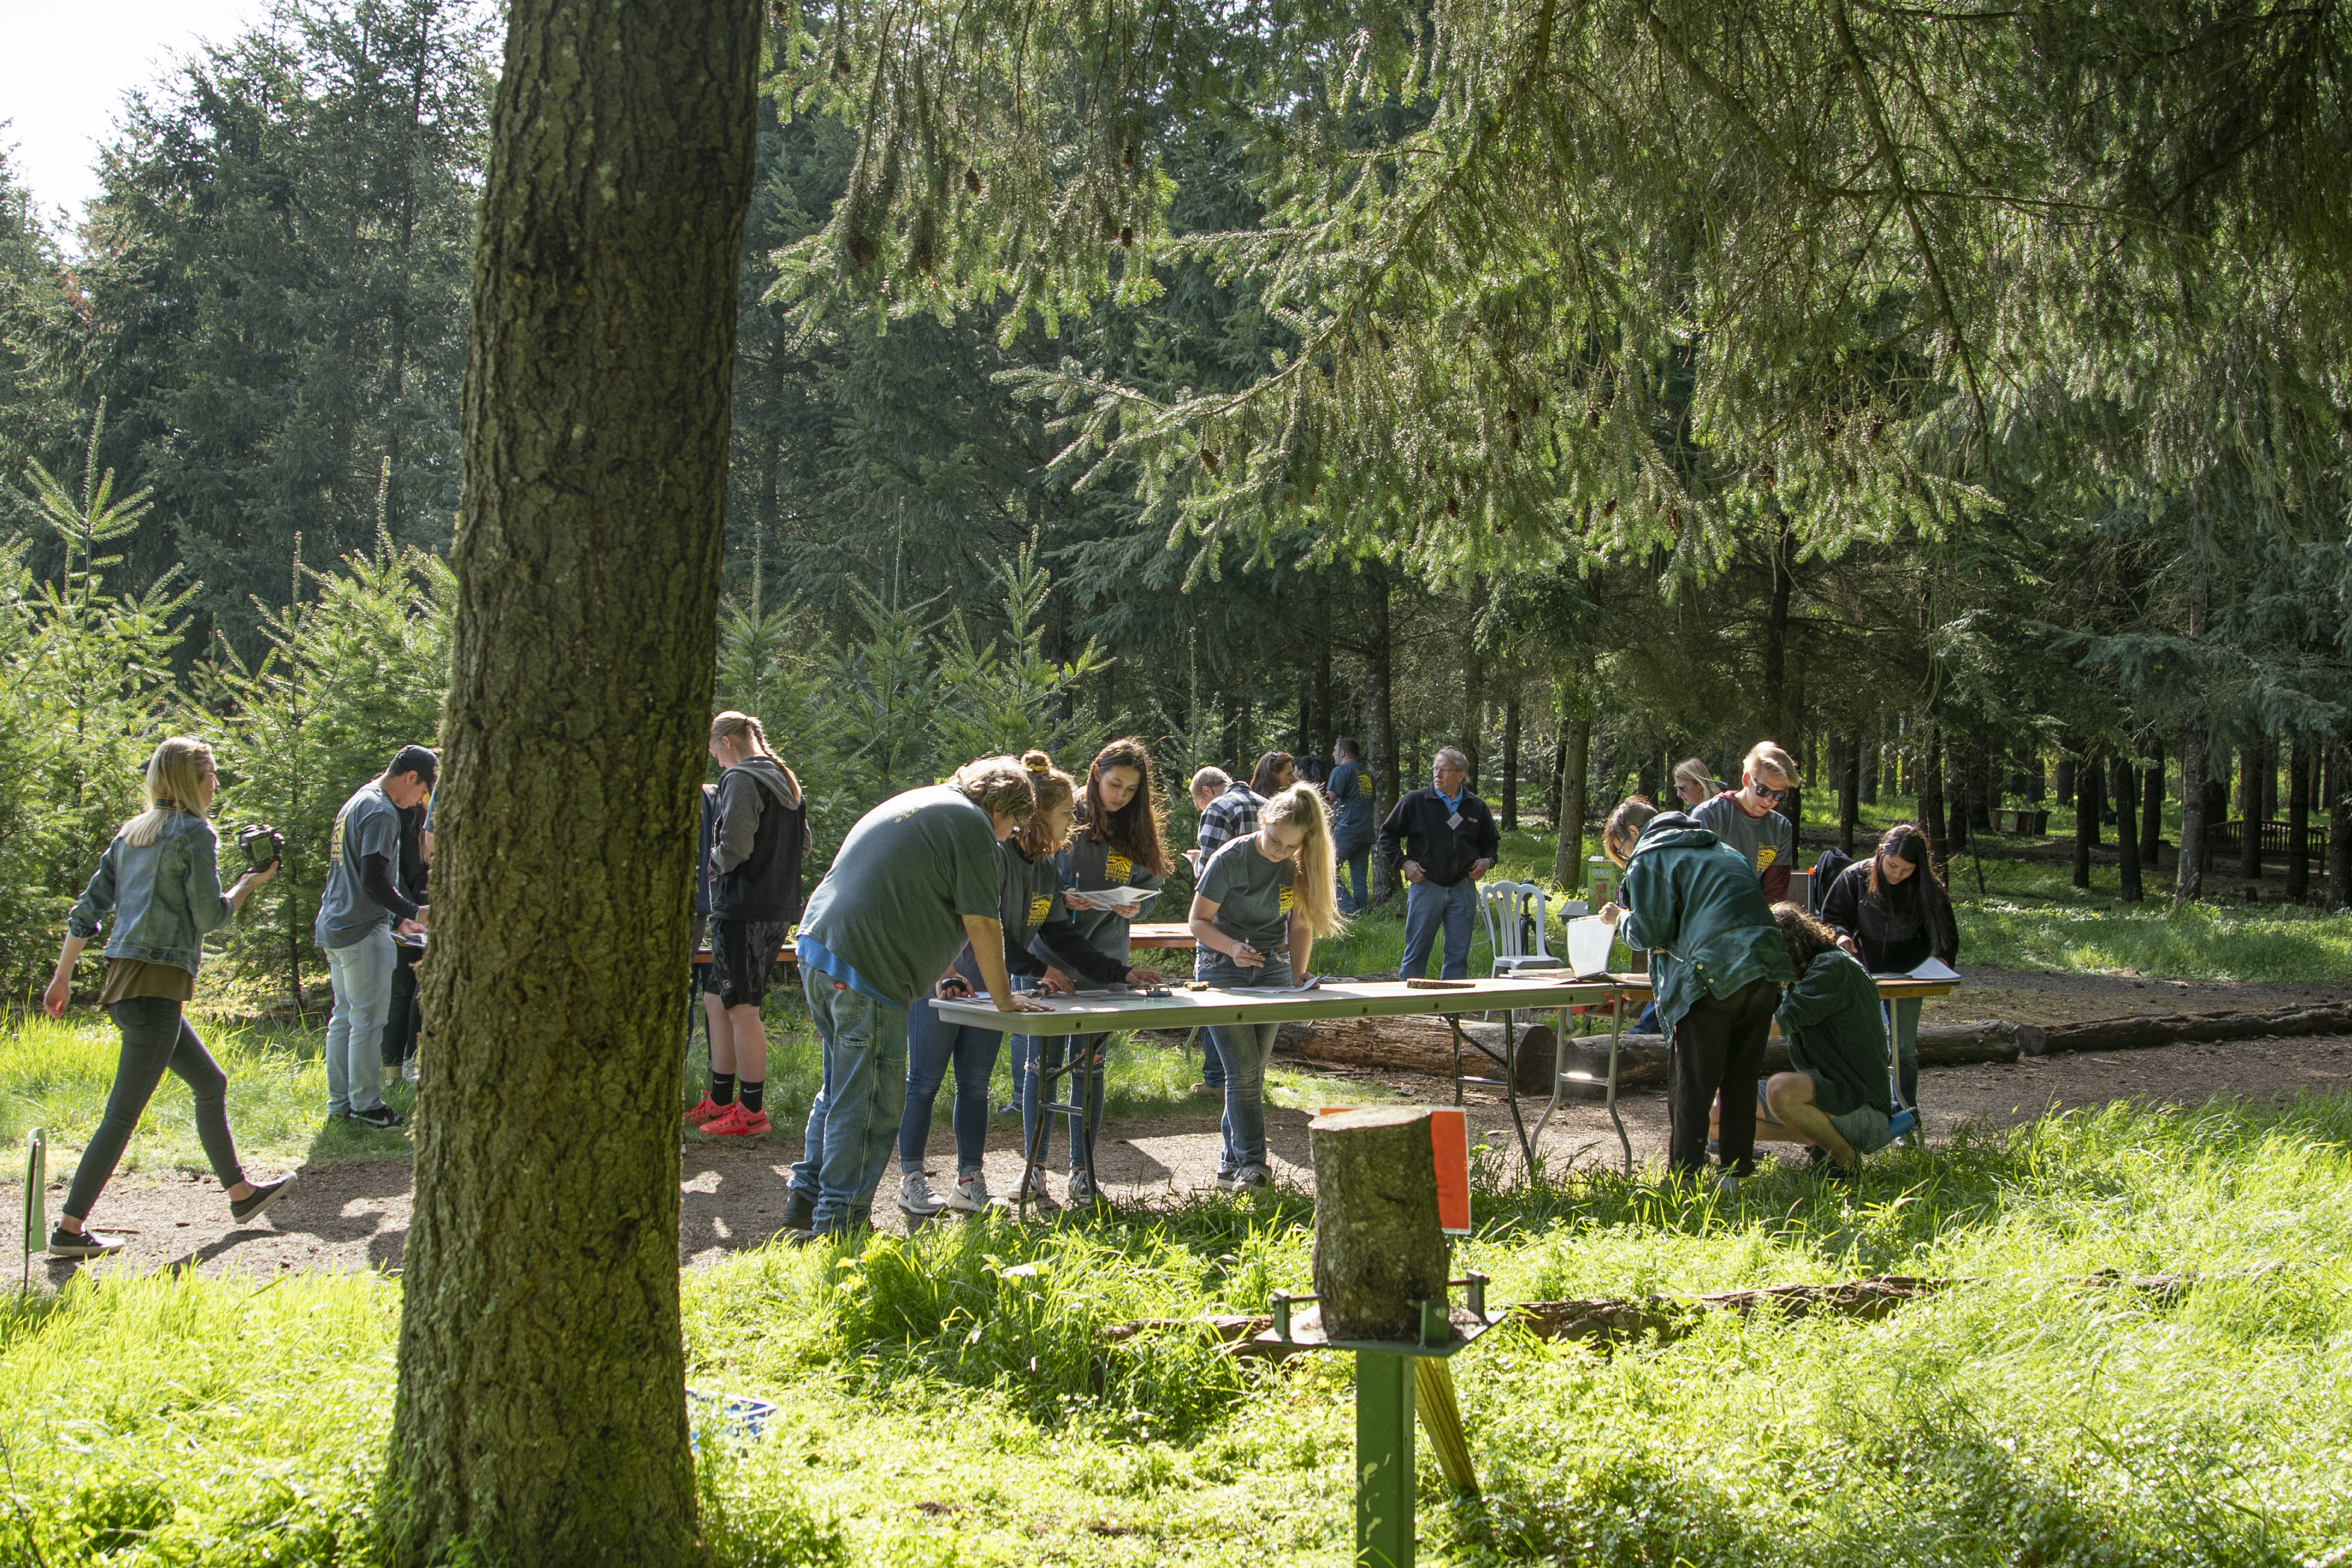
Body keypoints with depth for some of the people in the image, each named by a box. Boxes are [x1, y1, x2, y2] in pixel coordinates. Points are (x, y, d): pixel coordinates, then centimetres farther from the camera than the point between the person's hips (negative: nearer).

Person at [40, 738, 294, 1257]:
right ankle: (70, 1229, -3)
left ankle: (241, 1194, 27)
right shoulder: (195, 833, -8)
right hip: (156, 985, -9)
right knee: (123, 1115, -5)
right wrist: (251, 883, 6)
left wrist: (62, 977, 16)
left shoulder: (131, 833, 15)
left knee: (211, 1083, 19)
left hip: (124, 982, 9)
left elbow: (87, 909, 13)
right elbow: (210, 914, -10)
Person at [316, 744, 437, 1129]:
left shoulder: (355, 804, 18)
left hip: (334, 926, 10)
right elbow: (374, 881, -21)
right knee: (367, 1020, -3)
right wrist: (415, 912, -10)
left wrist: (398, 919, 22)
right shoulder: (381, 812, -15)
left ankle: (339, 1102, 17)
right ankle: (366, 1105, 2)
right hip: (363, 931, -10)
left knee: (344, 1017, 13)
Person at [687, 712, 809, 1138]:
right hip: (780, 908, 9)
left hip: (744, 908, -9)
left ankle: (752, 1111, 3)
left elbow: (734, 847, -20)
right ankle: (720, 1101, 21)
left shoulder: (741, 780, -12)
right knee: (717, 1002, 17)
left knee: (742, 1010, -2)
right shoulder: (787, 782, 15)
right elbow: (803, 844, 19)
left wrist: (713, 864, -1)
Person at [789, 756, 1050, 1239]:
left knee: (841, 1087, 22)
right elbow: (981, 922, -6)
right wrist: (1003, 999, 4)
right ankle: (837, 1225, 1)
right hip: (866, 972, -10)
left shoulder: (912, 803, 25)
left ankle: (806, 1197, 28)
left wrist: (933, 974, 35)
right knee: (870, 1103, -2)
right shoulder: (971, 822, -4)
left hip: (816, 947, 10)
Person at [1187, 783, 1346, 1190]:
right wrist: (1232, 947, -29)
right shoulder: (1230, 859, -17)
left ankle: (1231, 1163, 13)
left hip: (1272, 965, 4)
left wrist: (1297, 978, -2)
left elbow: (1300, 925, 7)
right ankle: (1252, 1163, -9)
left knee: (1253, 1071, 3)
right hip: (1222, 968, -4)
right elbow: (1198, 921, -11)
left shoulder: (1301, 865, -3)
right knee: (1243, 1070, -13)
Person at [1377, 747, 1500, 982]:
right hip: (1426, 886, -2)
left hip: (1463, 890, 2)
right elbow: (1388, 834, 7)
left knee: (1459, 956, 6)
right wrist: (1404, 862, -5)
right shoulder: (1415, 801, 1)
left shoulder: (1477, 807, 9)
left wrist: (1487, 861, 3)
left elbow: (1491, 841, 23)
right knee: (1416, 952, 0)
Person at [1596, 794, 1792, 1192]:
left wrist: (1622, 918, 18)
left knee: (1691, 1084, 2)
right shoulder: (1722, 850, 27)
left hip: (1711, 976, -7)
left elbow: (1651, 932, -2)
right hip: (1765, 969, 7)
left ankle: (1684, 1177, 4)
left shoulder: (1649, 858, 4)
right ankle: (1736, 1172, 18)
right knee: (1741, 1080, 15)